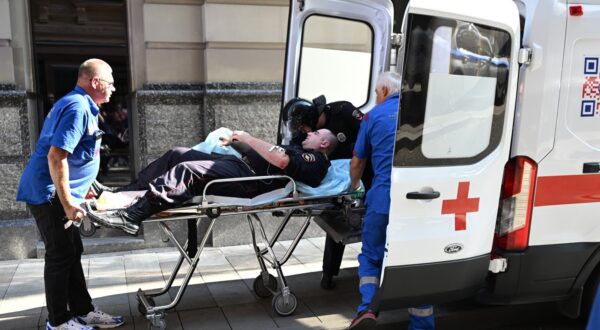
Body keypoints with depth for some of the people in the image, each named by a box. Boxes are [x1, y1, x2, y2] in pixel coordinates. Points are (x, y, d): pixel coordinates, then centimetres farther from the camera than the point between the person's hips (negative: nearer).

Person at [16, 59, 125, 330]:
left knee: (72, 253, 13)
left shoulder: (80, 105, 14)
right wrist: (67, 203, -23)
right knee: (61, 256, -1)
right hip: (49, 193, -10)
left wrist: (83, 189, 26)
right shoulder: (78, 108, -18)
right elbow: (56, 156, -26)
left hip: (59, 192, 10)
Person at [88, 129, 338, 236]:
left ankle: (131, 217, -31)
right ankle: (123, 195, 1)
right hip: (239, 163, 10)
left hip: (248, 179, -10)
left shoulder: (315, 160, 1)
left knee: (187, 170, -28)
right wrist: (237, 142, 22)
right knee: (178, 155, 4)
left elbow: (281, 160, -17)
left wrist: (249, 139, -10)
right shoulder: (298, 150, 31)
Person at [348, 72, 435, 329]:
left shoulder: (374, 115, 7)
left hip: (383, 201, -2)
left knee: (371, 258, 16)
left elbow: (357, 163, 16)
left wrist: (355, 185, 37)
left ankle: (367, 309, -4)